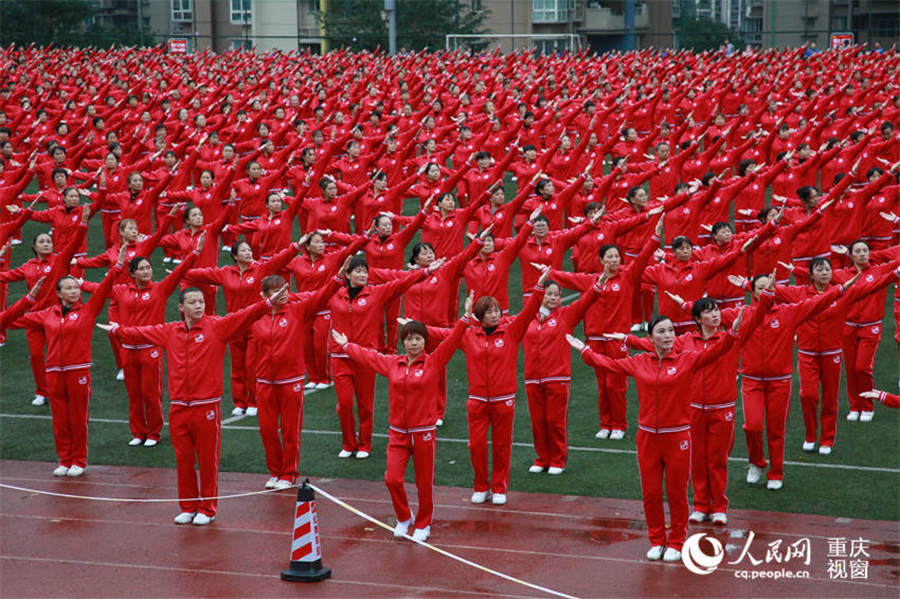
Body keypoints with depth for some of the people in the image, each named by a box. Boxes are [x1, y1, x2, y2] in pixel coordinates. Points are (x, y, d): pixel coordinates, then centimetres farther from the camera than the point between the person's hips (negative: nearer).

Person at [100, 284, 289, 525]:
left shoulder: (217, 326, -2)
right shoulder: (170, 331, 10)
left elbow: (244, 316, -13)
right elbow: (142, 332, 26)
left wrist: (269, 303, -26)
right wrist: (117, 330, 38)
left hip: (206, 407, -4)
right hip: (178, 408, 4)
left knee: (208, 460, 2)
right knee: (183, 459, 10)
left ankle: (207, 509, 14)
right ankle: (187, 507, 22)